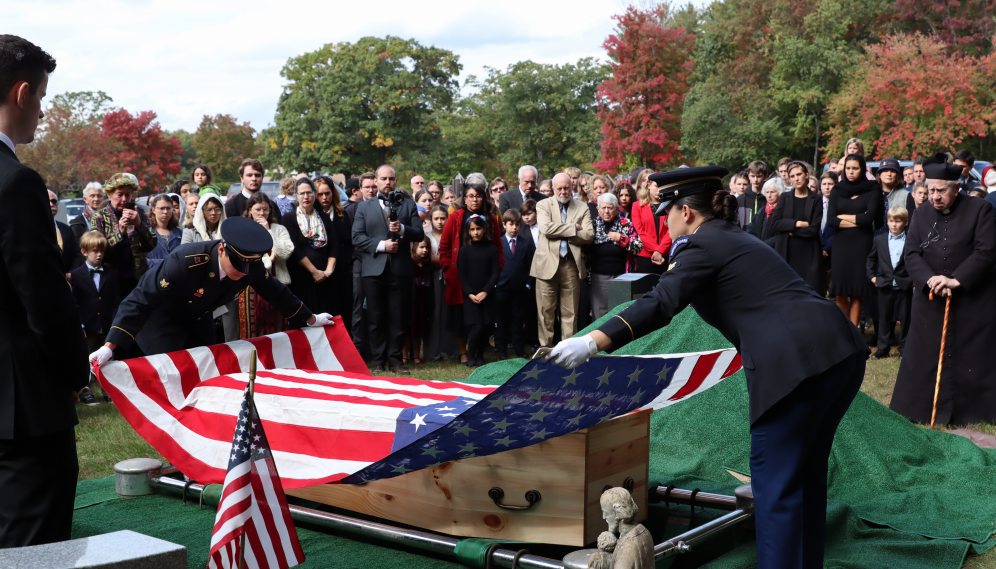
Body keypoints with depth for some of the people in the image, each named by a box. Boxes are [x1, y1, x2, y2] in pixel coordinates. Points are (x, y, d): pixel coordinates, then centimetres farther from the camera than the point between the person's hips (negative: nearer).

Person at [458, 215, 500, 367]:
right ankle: (470, 357, 2)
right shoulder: (465, 250, 3)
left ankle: (480, 356, 14)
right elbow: (462, 274, 1)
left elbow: (496, 273, 1)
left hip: (487, 295, 2)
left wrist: (485, 292, -10)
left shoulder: (491, 250, 4)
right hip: (470, 295, -2)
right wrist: (470, 294, -10)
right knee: (476, 326, -12)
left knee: (487, 326, -2)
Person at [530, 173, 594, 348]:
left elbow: (589, 235, -2)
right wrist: (573, 228, -8)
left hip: (571, 265, 1)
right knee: (546, 311, 1)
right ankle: (545, 347, 11)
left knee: (570, 312, 4)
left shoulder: (582, 208, 11)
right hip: (547, 263, -1)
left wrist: (560, 232, -6)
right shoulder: (543, 205, 7)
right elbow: (546, 228, -11)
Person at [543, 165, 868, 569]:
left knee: (775, 481, 0)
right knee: (806, 474, 21)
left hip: (796, 364, -9)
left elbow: (660, 304, -18)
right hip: (843, 350, 10)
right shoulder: (738, 240, 24)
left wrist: (591, 343, -24)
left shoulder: (702, 245, -3)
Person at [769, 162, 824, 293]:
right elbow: (773, 223, -2)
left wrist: (791, 231, -5)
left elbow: (814, 229, -5)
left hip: (808, 253, -2)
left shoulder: (816, 199, 4)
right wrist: (797, 223, -9)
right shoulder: (784, 199, 12)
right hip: (786, 253, 2)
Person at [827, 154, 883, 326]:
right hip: (840, 244, 2)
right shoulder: (837, 191, 10)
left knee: (856, 294, -1)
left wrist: (844, 217, -2)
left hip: (862, 245, -2)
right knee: (840, 294, -1)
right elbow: (830, 220, -3)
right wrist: (858, 220, -8)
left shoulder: (872, 190, 3)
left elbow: (870, 217, -10)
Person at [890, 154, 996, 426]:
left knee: (971, 357, 2)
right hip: (929, 300, 3)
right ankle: (920, 409, 14)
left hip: (972, 299, -3)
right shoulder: (922, 214, 7)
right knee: (922, 357, 5)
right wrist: (930, 279, -17)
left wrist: (956, 280, -19)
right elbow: (911, 253, 1)